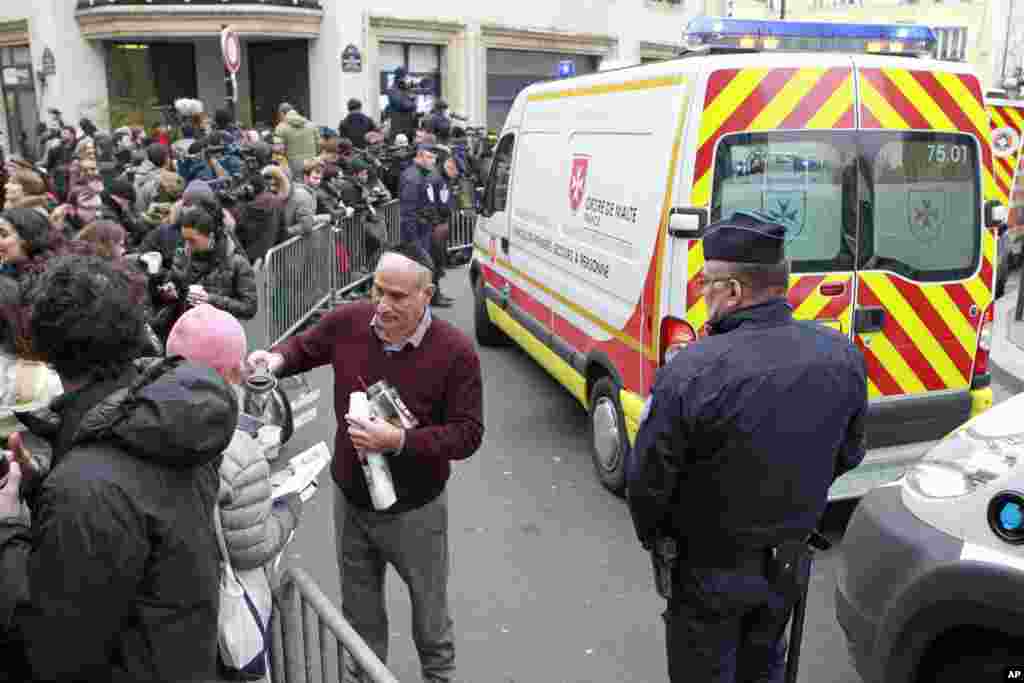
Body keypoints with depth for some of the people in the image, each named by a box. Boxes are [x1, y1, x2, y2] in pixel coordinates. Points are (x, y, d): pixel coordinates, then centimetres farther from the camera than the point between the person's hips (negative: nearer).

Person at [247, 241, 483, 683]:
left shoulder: (455, 352, -24)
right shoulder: (348, 322, -13)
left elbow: (467, 434, -20)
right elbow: (305, 347, 8)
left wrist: (400, 440, -32)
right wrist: (276, 360, -15)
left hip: (414, 511, -3)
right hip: (349, 501, 4)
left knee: (428, 609, 21)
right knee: (359, 612, 24)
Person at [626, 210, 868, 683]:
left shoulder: (690, 372, -31)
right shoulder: (843, 356, -12)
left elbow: (647, 480, -21)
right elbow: (847, 456, 3)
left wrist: (651, 537, 0)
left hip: (711, 568, -5)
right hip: (790, 560, 5)